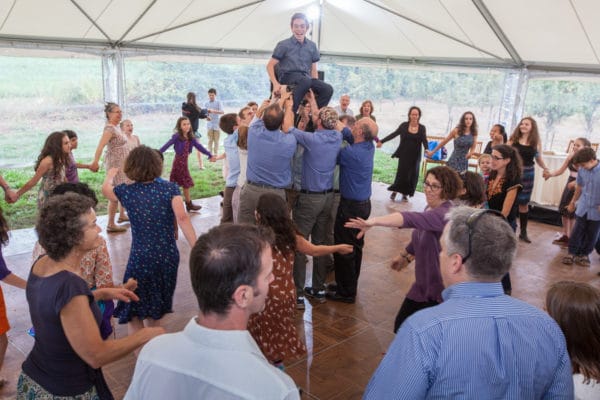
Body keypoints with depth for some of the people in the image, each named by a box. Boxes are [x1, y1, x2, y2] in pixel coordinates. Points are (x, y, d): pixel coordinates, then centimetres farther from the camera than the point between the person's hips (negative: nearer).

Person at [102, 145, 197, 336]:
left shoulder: (126, 191, -3)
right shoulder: (170, 188, -5)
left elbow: (105, 189, 21)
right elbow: (182, 218, -19)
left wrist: (110, 175, 42)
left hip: (140, 259, -3)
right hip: (168, 257, 3)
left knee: (134, 314, 12)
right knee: (155, 312, 23)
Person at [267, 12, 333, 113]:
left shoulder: (312, 46, 15)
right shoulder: (283, 45, 3)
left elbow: (313, 69, 18)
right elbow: (270, 65, 3)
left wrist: (315, 87, 4)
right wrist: (275, 84, -12)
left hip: (306, 78, 4)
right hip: (288, 77, -4)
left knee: (328, 89, -23)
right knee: (305, 81, -39)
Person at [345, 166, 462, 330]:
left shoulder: (445, 214, -27)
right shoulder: (430, 208, 2)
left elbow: (411, 219, -45)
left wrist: (374, 221, -57)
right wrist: (405, 255, 32)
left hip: (440, 290, -9)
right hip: (422, 285, 9)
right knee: (401, 327, 17)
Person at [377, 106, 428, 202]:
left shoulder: (422, 128, 2)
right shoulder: (404, 125, -1)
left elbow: (424, 141, -6)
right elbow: (393, 134, -3)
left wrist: (427, 149, -26)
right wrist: (382, 141, -11)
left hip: (415, 156, 2)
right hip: (403, 154, -2)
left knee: (412, 175, 4)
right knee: (402, 173, -6)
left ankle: (405, 194, 16)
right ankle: (395, 191, 10)